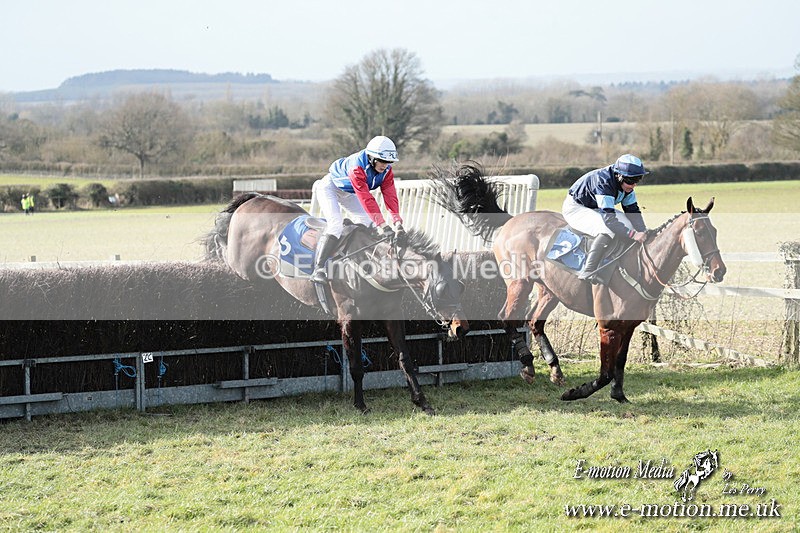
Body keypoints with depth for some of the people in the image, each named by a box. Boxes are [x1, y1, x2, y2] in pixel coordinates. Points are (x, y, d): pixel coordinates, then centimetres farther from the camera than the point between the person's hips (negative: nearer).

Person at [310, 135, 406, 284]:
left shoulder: (386, 170, -17)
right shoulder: (357, 167, -40)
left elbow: (390, 195, -25)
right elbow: (366, 198, -46)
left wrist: (398, 222, -38)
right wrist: (382, 224, -50)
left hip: (347, 193, 8)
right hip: (330, 187, -8)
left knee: (367, 222, -2)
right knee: (336, 224, -25)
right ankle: (318, 269, -31)